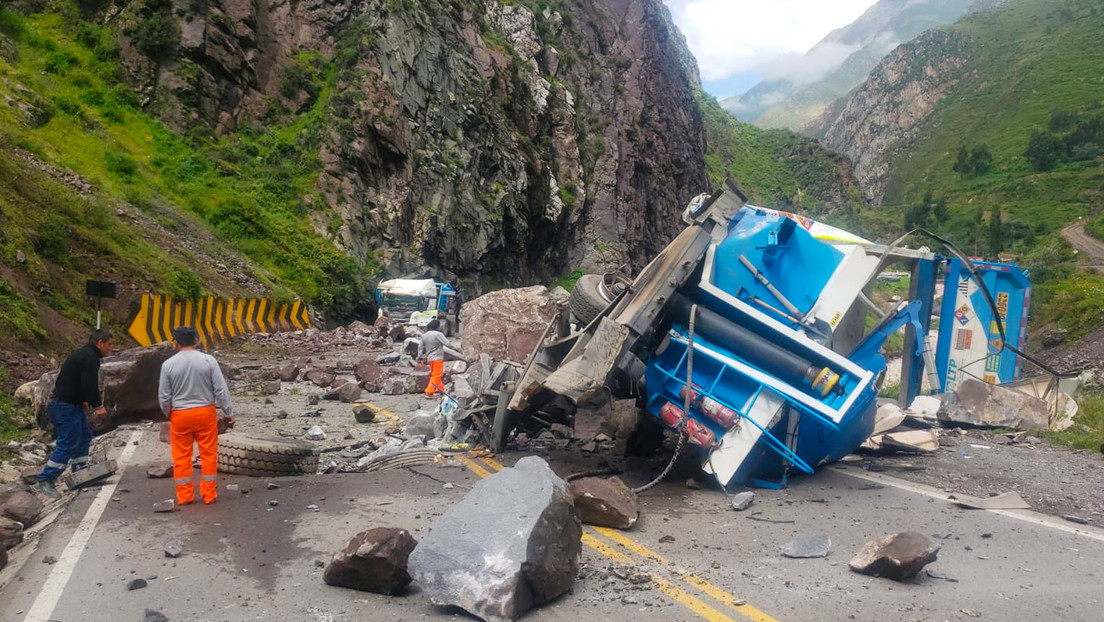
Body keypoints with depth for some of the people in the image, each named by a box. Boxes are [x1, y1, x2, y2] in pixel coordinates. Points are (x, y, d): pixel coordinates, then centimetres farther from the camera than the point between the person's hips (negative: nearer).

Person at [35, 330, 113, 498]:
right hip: (66, 407, -11)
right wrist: (98, 405, -14)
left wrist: (83, 401, 17)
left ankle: (80, 472, 27)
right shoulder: (91, 358, -16)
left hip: (71, 404, 11)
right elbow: (89, 384, -24)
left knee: (84, 436, 18)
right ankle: (45, 481, -4)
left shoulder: (83, 354, 17)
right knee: (68, 444, -8)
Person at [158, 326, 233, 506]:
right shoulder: (208, 360, -8)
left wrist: (168, 414, 18)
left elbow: (163, 396, -1)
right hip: (205, 412, 0)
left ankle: (184, 496, 17)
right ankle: (209, 494, 13)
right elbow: (221, 390, -8)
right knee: (208, 454, 9)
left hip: (179, 415, 0)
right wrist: (229, 413, 1)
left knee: (181, 457, 11)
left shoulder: (168, 364, -6)